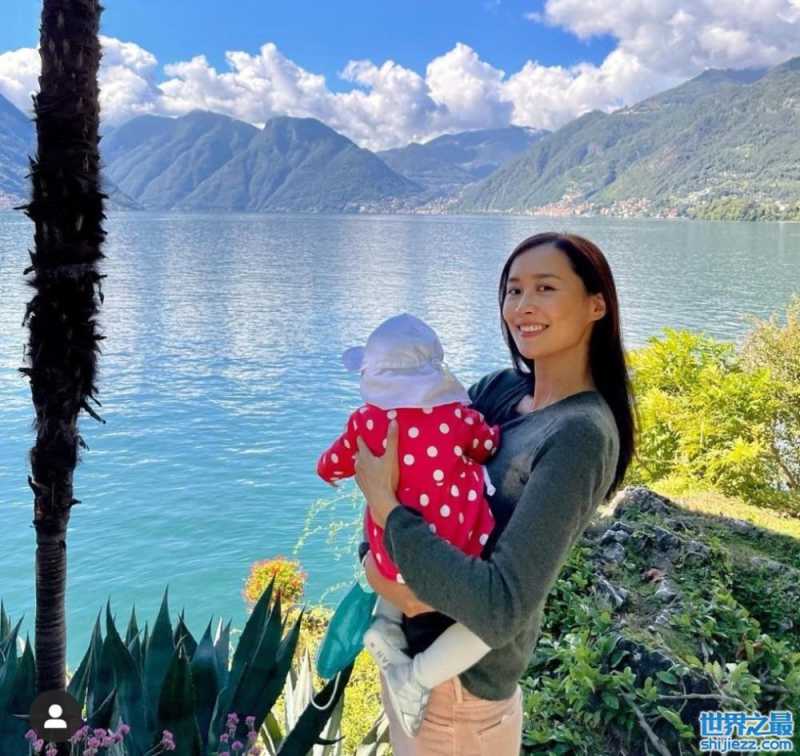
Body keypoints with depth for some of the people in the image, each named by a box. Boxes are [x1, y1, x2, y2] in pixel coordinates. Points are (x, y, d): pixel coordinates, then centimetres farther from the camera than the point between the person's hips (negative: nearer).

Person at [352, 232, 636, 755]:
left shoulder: (580, 433, -24)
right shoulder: (498, 389, -3)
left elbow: (501, 610, -30)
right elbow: (401, 474, 2)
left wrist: (384, 505, -26)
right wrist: (372, 559, -17)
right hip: (405, 636, 7)